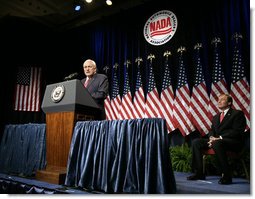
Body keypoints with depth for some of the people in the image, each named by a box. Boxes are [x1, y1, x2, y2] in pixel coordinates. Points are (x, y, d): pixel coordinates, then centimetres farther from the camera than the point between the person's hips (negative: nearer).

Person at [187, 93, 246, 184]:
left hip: (233, 142, -7)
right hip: (216, 140, 7)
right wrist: (211, 137, -5)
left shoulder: (237, 113, 2)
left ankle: (226, 176, -28)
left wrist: (219, 138, -20)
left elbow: (237, 131, -10)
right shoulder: (216, 117, 23)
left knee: (217, 143, -39)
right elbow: (212, 130, 21)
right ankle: (199, 173, -10)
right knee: (196, 142, -12)